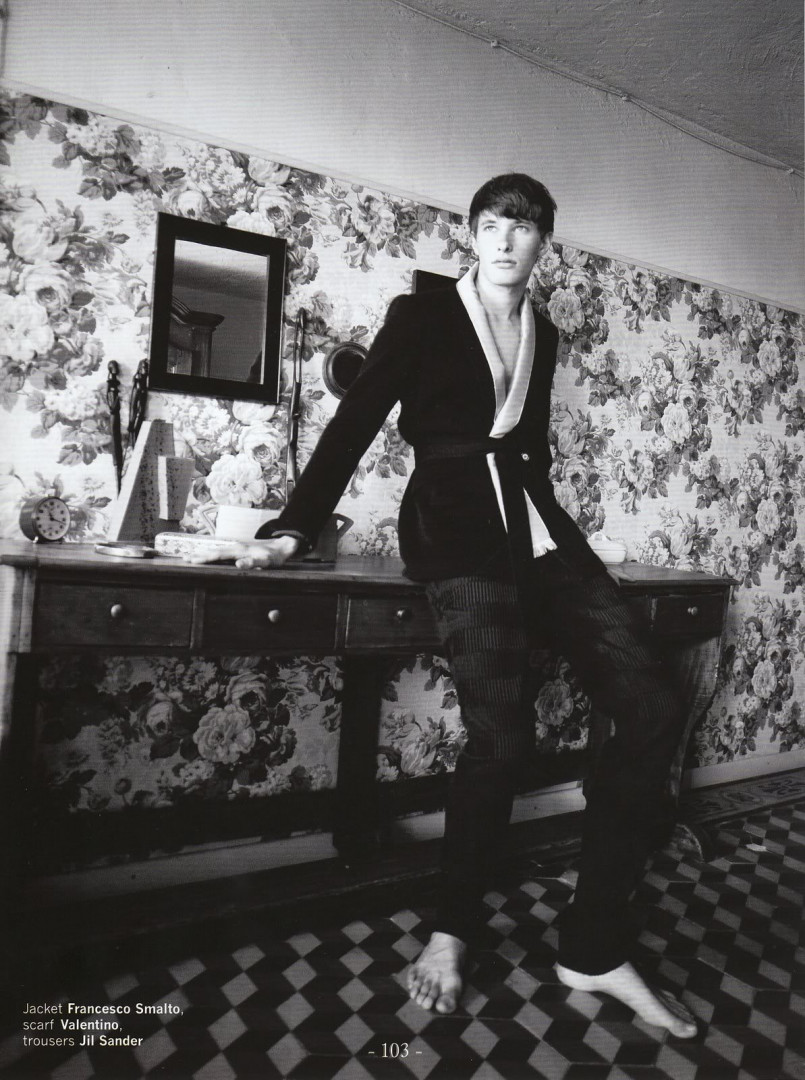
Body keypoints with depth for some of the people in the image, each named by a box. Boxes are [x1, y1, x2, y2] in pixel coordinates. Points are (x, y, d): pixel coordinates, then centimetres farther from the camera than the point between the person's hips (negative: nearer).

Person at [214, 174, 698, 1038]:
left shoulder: (544, 334, 21)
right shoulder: (422, 315, 6)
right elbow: (355, 421, 0)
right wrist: (296, 525, -7)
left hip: (535, 523, 6)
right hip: (456, 527, -6)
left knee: (651, 708, -9)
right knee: (503, 737, -21)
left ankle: (595, 948, 3)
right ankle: (452, 929, 8)